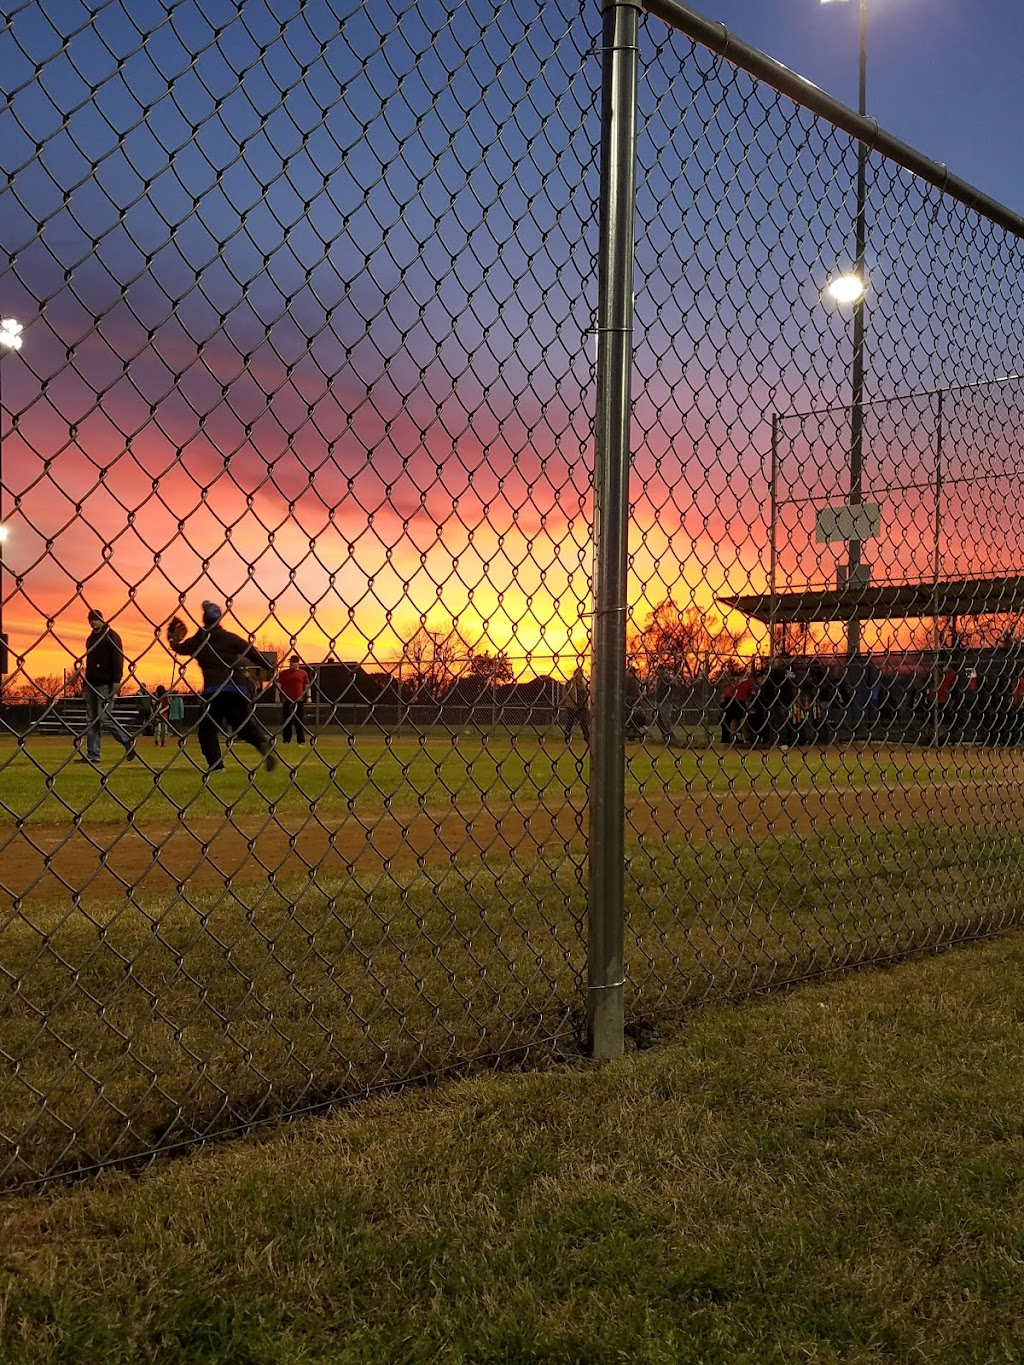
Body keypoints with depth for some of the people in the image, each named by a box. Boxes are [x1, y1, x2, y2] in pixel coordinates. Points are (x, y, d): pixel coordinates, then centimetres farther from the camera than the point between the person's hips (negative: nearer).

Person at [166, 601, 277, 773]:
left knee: (207, 727, 12)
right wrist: (270, 667, 2)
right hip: (237, 689, 1)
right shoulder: (230, 637, 7)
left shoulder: (196, 641, 11)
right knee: (244, 724, 9)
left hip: (213, 690, -1)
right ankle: (263, 741, -22)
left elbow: (178, 648, 30)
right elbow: (252, 652, -1)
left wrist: (173, 640, 51)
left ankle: (215, 764, -2)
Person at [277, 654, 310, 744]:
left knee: (299, 721, 3)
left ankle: (301, 740, 5)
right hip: (287, 701, 0)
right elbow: (279, 685, 4)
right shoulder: (284, 673, 6)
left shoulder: (303, 673, 6)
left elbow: (307, 686, 10)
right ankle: (286, 740, 8)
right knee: (286, 721, 3)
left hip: (299, 701, 0)